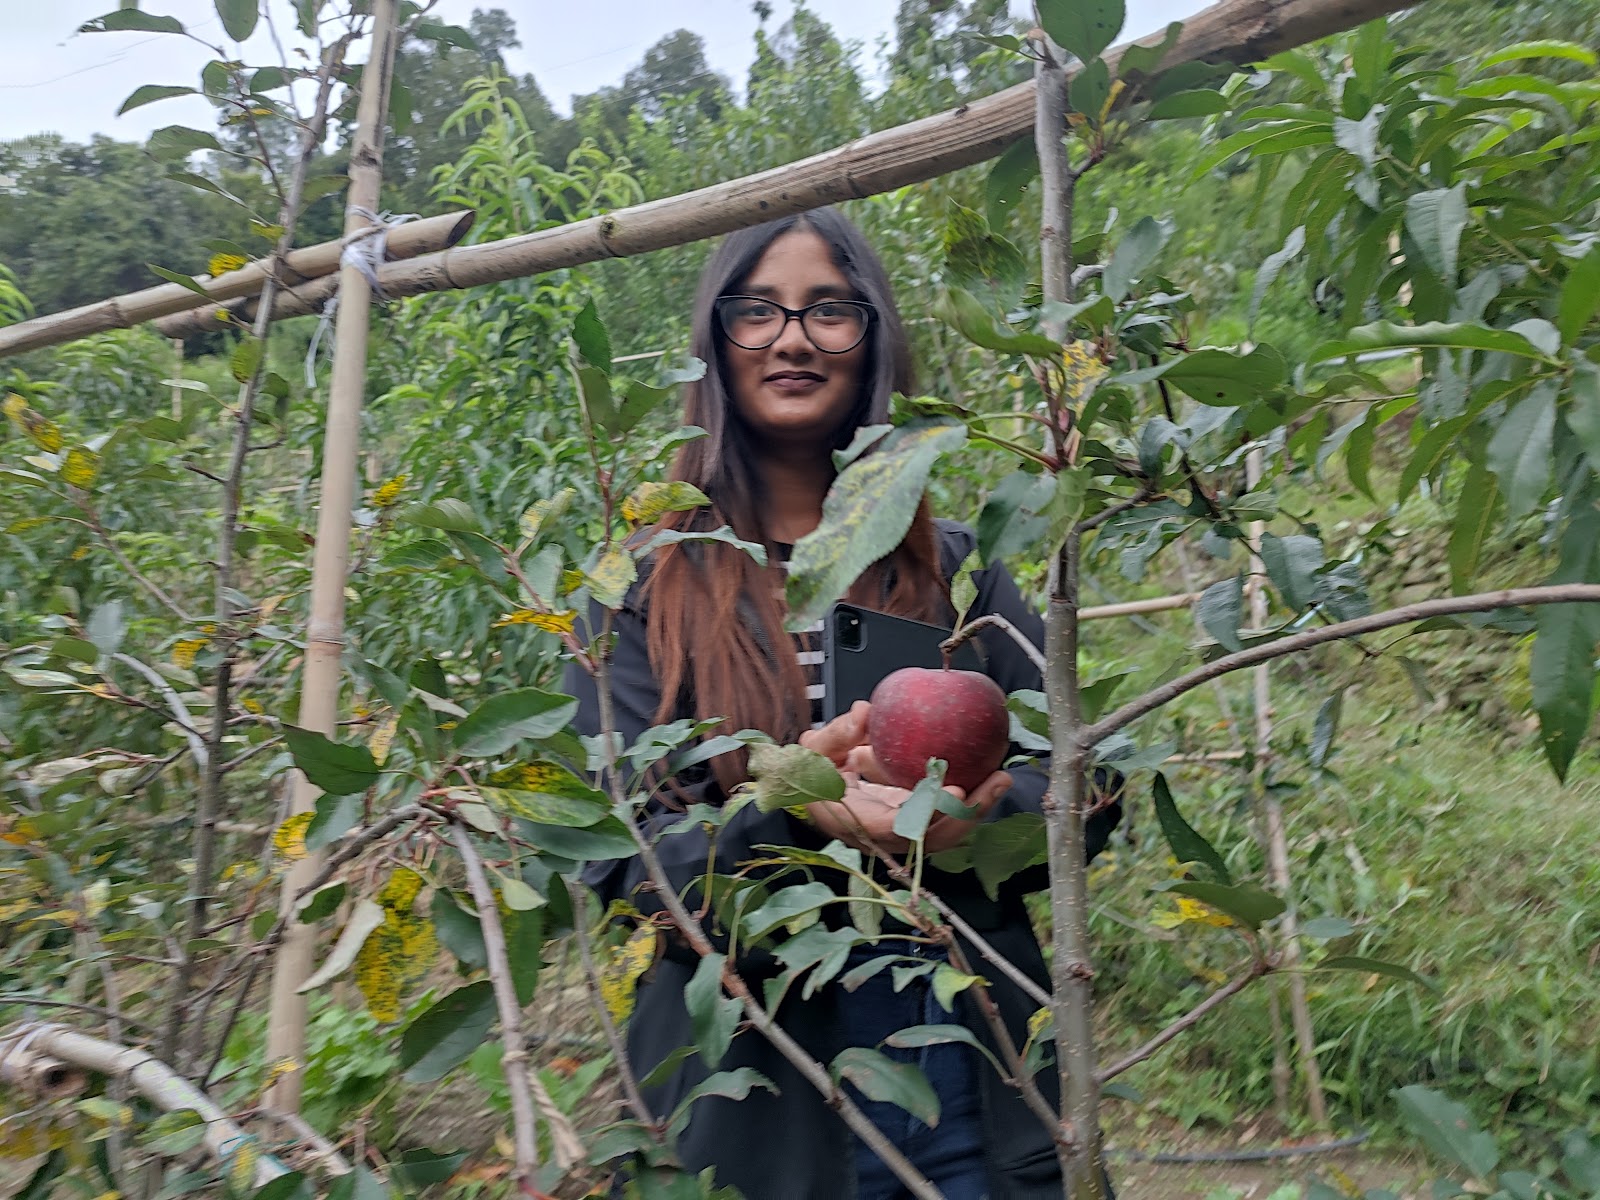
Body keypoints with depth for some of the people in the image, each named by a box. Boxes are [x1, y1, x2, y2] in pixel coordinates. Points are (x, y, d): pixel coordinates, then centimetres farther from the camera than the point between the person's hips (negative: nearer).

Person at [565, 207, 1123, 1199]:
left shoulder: (956, 568, 4)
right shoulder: (645, 591, -3)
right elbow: (618, 857, -8)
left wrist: (971, 812, -20)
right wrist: (791, 810, -26)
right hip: (759, 1098, -2)